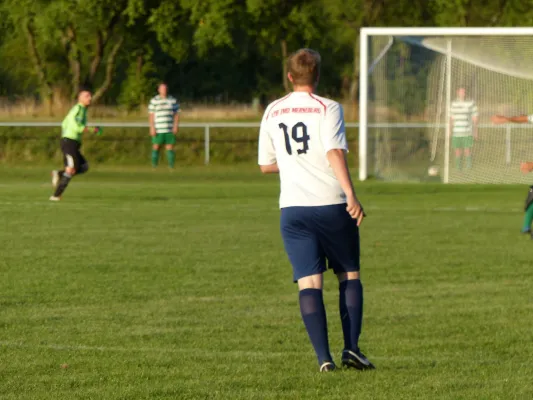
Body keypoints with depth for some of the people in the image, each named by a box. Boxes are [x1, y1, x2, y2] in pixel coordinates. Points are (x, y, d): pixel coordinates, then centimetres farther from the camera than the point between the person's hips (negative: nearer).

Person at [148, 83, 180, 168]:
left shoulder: (173, 101, 8)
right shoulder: (154, 101, 2)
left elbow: (177, 114, 8)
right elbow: (151, 115, 0)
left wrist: (176, 126, -5)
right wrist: (152, 128, -9)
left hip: (170, 130, 1)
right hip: (158, 130, -1)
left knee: (170, 148, -2)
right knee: (156, 147, -1)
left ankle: (171, 167, 0)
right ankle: (154, 167, 4)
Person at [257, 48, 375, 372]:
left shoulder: (272, 112, 10)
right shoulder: (328, 109, -3)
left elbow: (266, 165, 16)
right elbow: (335, 153, -17)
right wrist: (352, 196, -24)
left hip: (292, 209, 3)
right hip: (331, 204, -3)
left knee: (309, 282, 0)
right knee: (350, 275, 12)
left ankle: (324, 357, -12)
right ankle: (352, 347, 2)